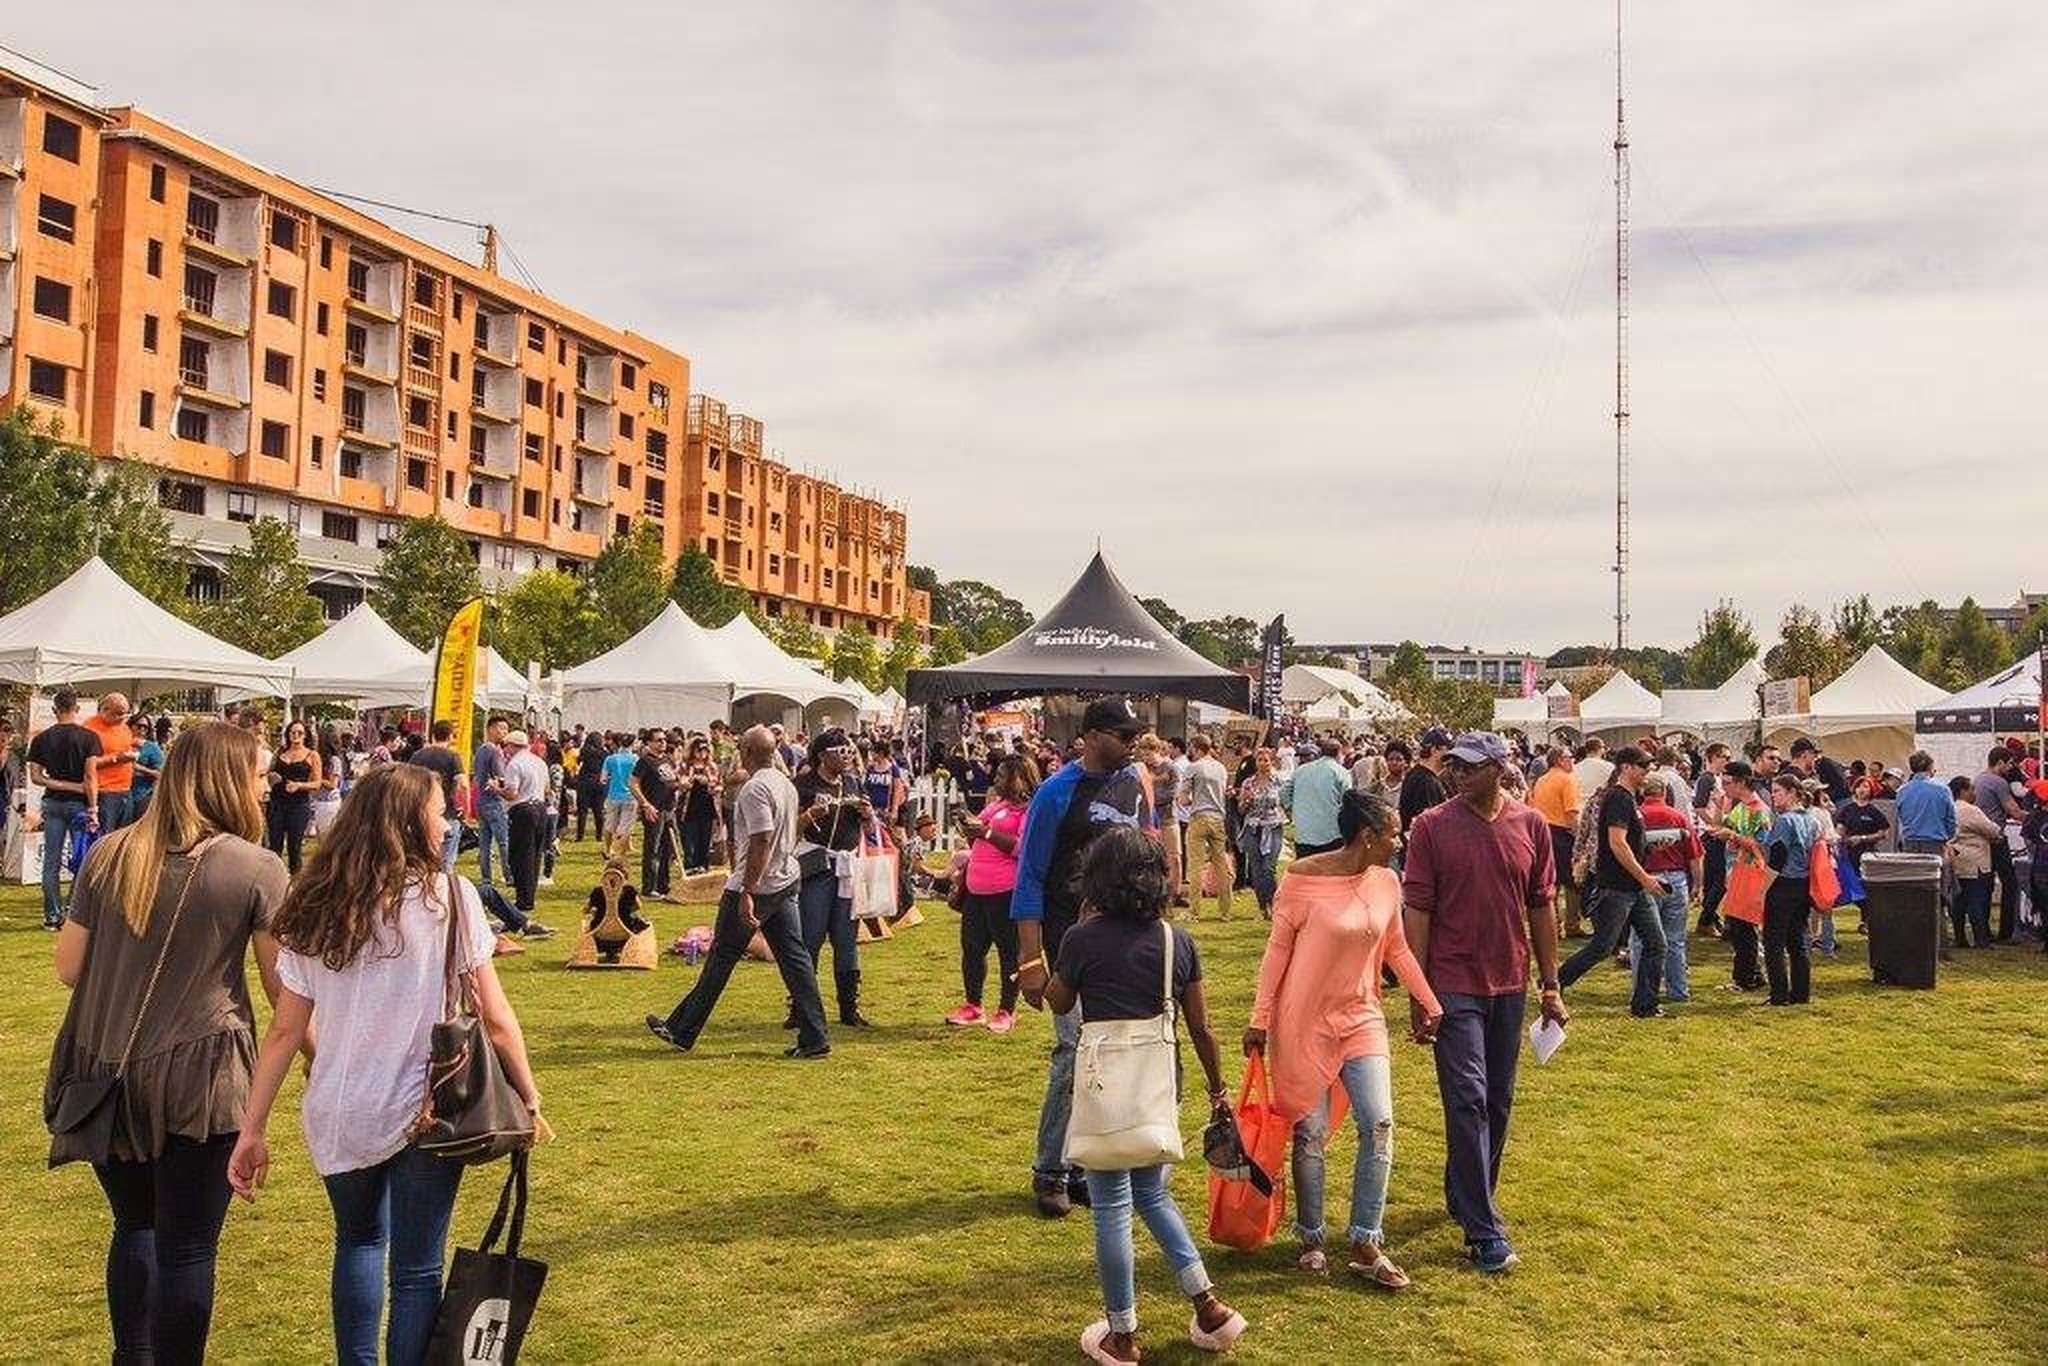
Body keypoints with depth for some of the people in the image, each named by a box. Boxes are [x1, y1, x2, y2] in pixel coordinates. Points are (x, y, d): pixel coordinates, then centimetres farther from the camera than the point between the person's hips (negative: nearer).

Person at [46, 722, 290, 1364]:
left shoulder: (110, 853, 1)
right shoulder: (257, 868, -11)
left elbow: (68, 967, 5)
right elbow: (285, 990, -7)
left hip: (105, 1071, 5)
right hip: (197, 1077, -5)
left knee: (134, 1224, 24)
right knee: (186, 1247, 8)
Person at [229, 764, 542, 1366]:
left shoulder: (315, 909, 0)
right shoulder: (449, 895, -10)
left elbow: (286, 1031, 0)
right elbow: (495, 1019, -10)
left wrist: (252, 1130, 7)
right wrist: (529, 1097, 0)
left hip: (335, 1118, 4)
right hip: (423, 1114, -4)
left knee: (359, 1238, 28)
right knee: (416, 1270, 9)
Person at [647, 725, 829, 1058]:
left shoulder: (755, 788, -17)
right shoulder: (787, 784, 12)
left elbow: (762, 842, -24)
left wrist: (747, 892, -25)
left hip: (757, 886, -8)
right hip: (786, 882, 8)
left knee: (721, 959, 3)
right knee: (794, 958, 5)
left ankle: (682, 1031, 16)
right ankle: (814, 1039, 3)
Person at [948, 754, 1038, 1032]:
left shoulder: (1029, 808, -7)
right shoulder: (994, 803, 20)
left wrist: (986, 832, -18)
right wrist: (971, 828, 7)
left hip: (1005, 891, -9)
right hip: (976, 888, 9)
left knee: (1008, 951, 2)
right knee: (971, 947, 13)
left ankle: (1007, 1011, 12)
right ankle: (973, 1006, 25)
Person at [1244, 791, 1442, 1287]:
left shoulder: (1387, 882, 0)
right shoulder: (1304, 878, -16)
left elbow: (1396, 949, 14)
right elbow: (1277, 950, -10)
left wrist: (1430, 1004, 17)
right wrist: (1260, 1021, -9)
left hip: (1361, 1018, 5)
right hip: (1305, 1021, -5)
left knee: (1379, 1124, -4)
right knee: (1311, 1133, 3)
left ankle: (1365, 1245, 8)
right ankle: (1312, 1240, 22)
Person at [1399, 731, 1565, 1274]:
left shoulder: (1531, 826, 1)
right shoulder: (1431, 826, -8)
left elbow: (1541, 908, 8)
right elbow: (1416, 910, -7)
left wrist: (1550, 986, 8)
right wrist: (1418, 993, -10)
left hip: (1509, 984, 4)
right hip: (1454, 985, -4)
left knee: (1498, 1102, 14)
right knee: (1468, 1101, -6)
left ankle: (1466, 1197, 33)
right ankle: (1484, 1230, -1)